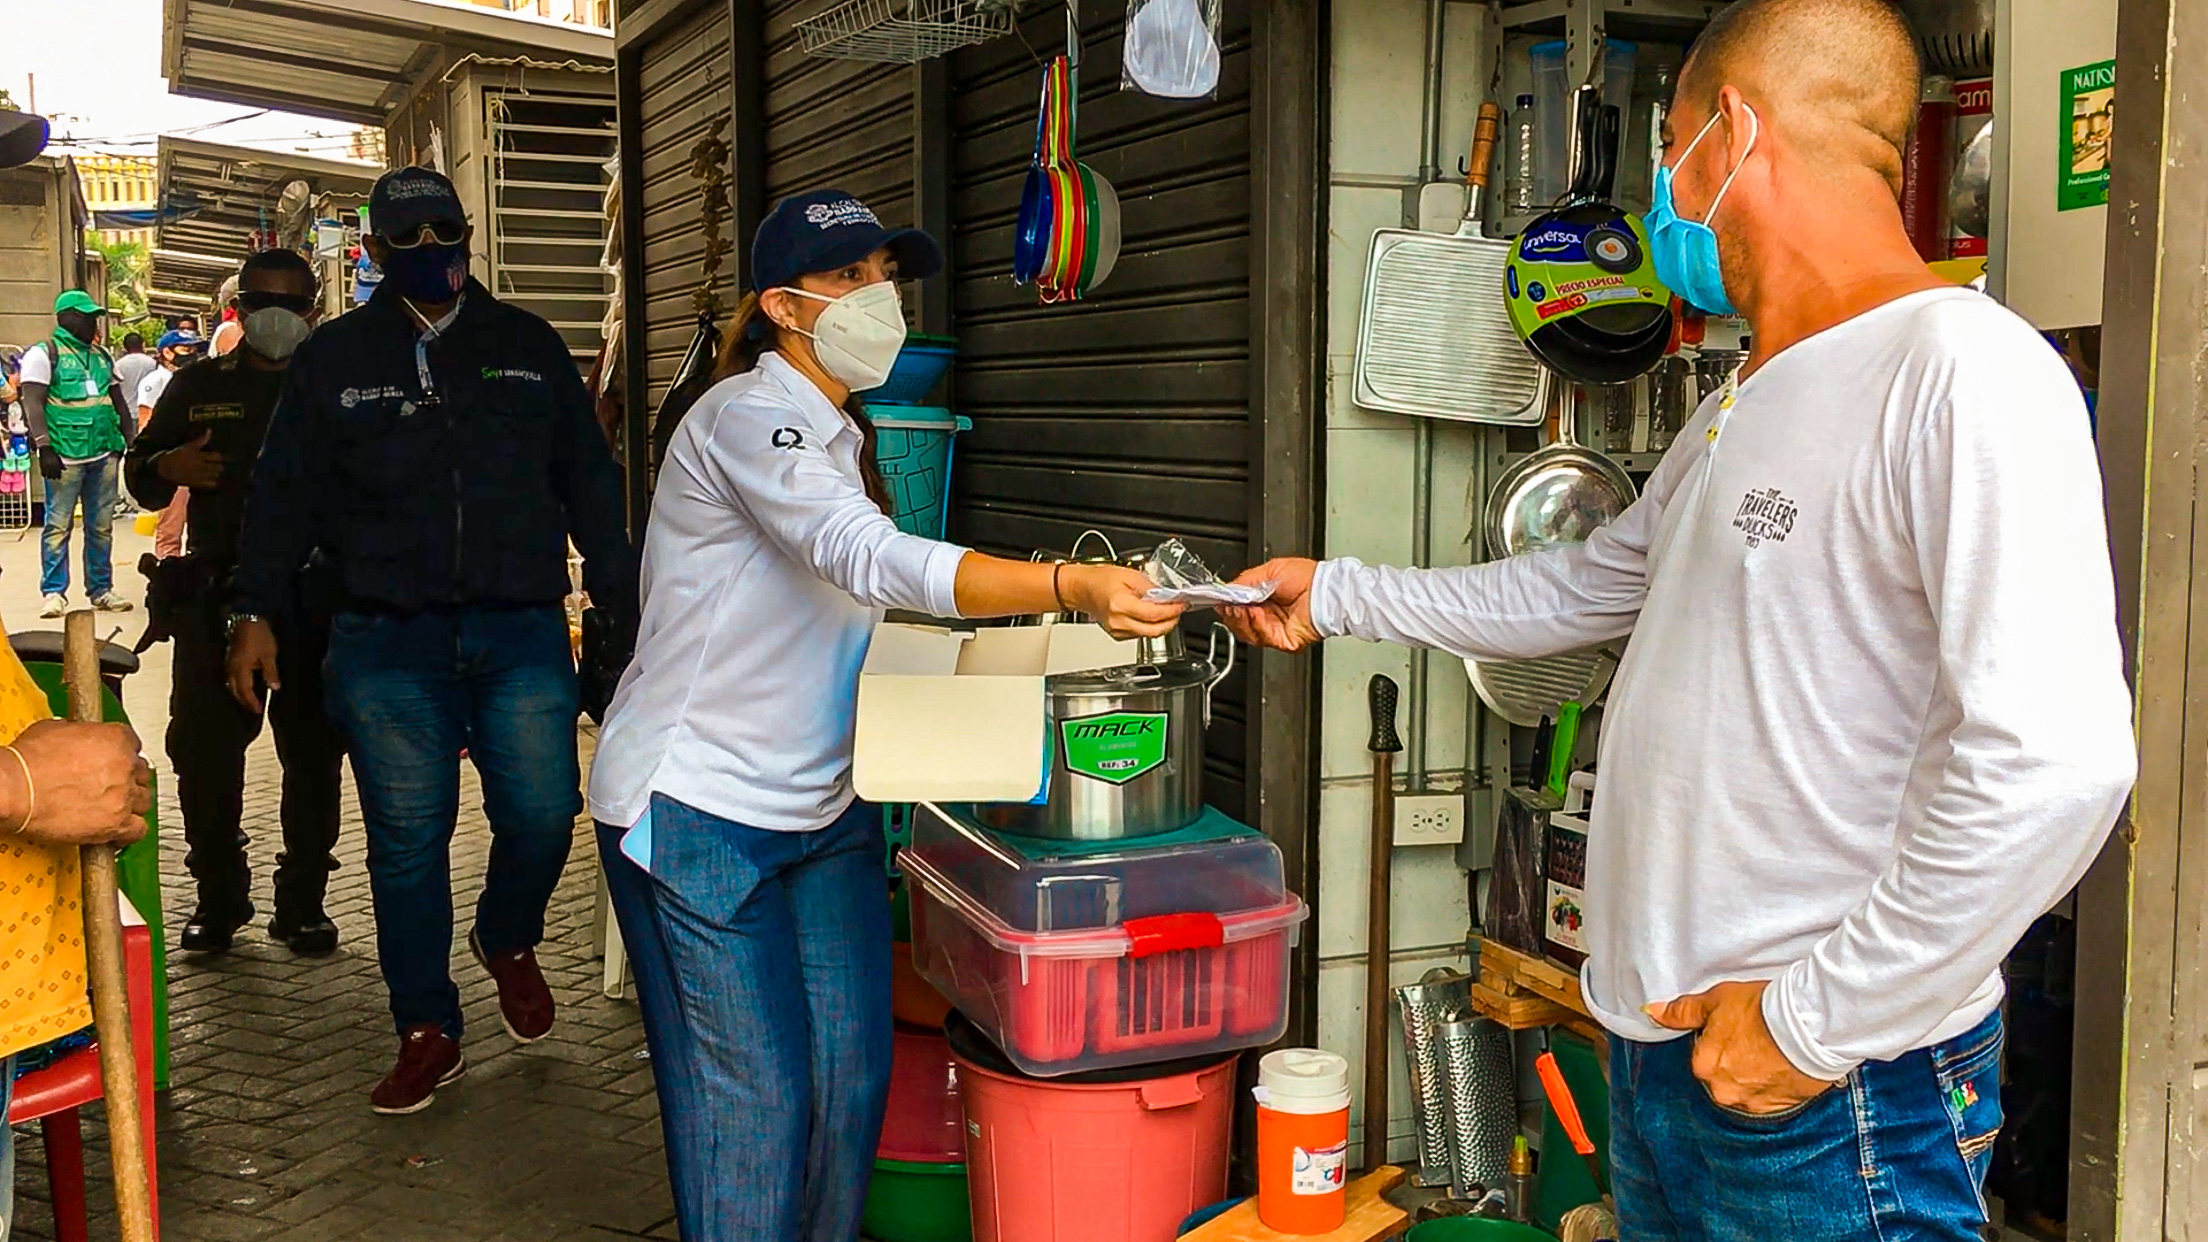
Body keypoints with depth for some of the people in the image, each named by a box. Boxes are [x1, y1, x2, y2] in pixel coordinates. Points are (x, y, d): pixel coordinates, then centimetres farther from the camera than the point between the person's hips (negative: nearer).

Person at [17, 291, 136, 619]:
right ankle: (54, 592, 2)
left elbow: (118, 402, 23)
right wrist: (44, 448, -17)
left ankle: (101, 589, 14)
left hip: (104, 453, 6)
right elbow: (33, 403, -8)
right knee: (58, 526, -3)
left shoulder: (101, 356, 18)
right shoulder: (44, 353, -1)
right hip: (65, 455, -6)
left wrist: (132, 441, 16)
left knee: (102, 526, 8)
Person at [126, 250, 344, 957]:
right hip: (216, 598, 1)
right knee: (204, 750, 1)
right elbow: (140, 479, 17)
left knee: (313, 754, 2)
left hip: (314, 600, -1)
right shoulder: (199, 386, 12)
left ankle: (303, 902, 13)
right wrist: (169, 466, -6)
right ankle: (218, 899, 15)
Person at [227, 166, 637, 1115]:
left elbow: (589, 482, 14)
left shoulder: (530, 348, 13)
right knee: (407, 836, 0)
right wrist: (256, 612, -1)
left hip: (522, 629, 1)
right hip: (386, 644, 0)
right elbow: (284, 496, 9)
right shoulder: (332, 359, 10)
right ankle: (426, 1031, 15)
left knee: (543, 813, -7)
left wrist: (625, 599, 7)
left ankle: (509, 941, 27)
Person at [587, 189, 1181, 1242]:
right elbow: (870, 560, -33)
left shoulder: (841, 435, 12)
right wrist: (1071, 587, -42)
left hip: (825, 806, 8)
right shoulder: (746, 416, -17)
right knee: (754, 1095, -4)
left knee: (851, 1069, 6)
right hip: (696, 810, -8)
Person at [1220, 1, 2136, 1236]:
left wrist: (1815, 1019, -20)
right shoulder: (1741, 411, 15)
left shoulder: (1963, 368, -18)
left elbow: (2054, 757, -28)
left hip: (1837, 1096, -9)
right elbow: (1584, 588, 29)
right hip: (1662, 1045, 9)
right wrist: (1335, 596, 32)